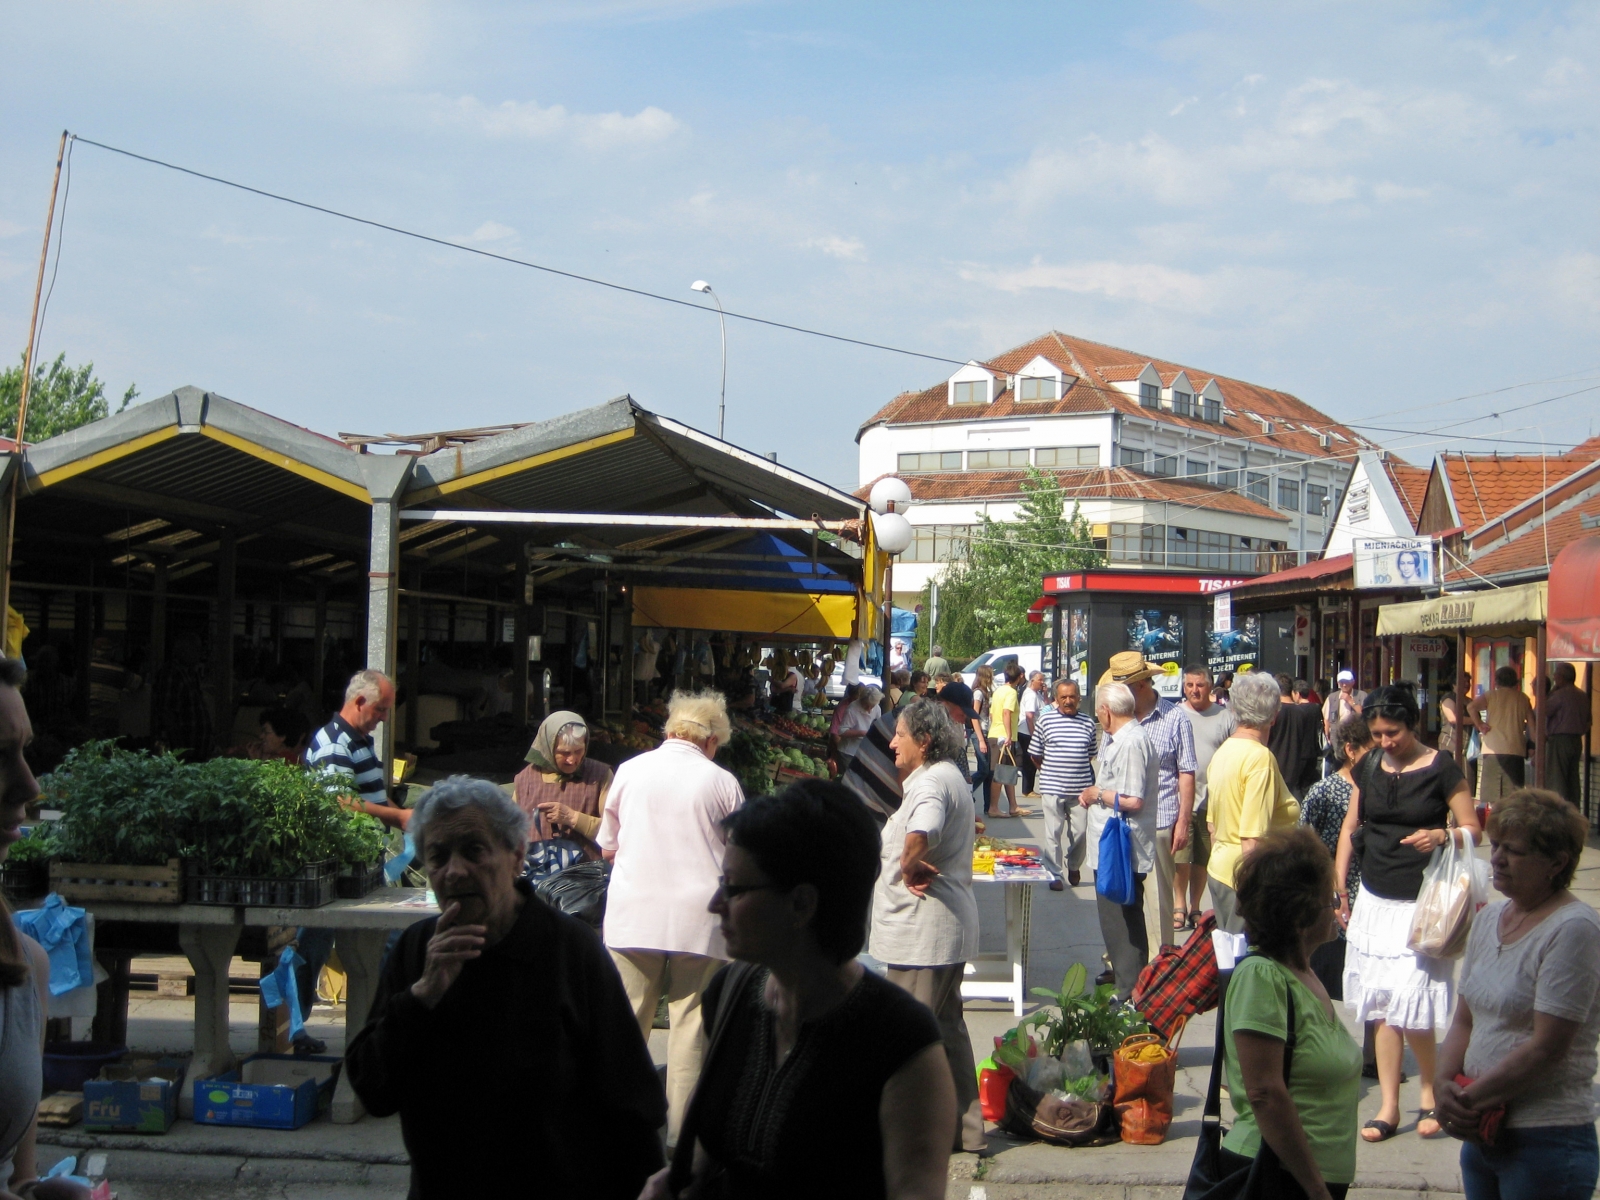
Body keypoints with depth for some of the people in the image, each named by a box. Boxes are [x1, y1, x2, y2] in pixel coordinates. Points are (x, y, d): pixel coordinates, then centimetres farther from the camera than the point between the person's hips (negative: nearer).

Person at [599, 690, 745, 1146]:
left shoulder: (630, 771, 4)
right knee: (691, 1024, 3)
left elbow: (607, 847, 13)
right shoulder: (721, 782, -1)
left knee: (627, 1020, 9)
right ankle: (682, 1130, 5)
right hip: (697, 918, -1)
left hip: (633, 916, 2)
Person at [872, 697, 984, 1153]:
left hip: (922, 930, -11)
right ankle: (963, 1126, 23)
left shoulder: (931, 782, -19)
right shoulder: (947, 776, 15)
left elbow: (921, 833, -40)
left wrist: (909, 865, -22)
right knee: (946, 1026, 17)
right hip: (948, 927, 11)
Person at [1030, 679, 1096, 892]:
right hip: (1052, 787, -2)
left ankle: (1073, 866, 30)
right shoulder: (1046, 720, -2)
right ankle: (1055, 874, 11)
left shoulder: (1088, 722, 5)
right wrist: (1050, 771, 9)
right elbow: (1035, 754, 5)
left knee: (1080, 830, 6)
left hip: (1081, 788, 2)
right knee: (1053, 832, 2)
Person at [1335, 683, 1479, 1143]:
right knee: (1382, 1007, 5)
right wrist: (1338, 888, 11)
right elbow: (1351, 827, 14)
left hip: (1422, 903, -5)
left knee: (1412, 1006, -8)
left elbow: (1471, 827, -3)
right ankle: (1389, 1106, 12)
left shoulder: (1440, 769, -6)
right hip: (1374, 900, 5)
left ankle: (1430, 1091, 16)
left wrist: (1443, 836, -24)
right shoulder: (1368, 768, 8)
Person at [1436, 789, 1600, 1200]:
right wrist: (1444, 1084, -4)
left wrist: (1470, 1097, -14)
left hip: (1547, 1140, -7)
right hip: (1482, 1134, 7)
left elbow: (1547, 1047, -19)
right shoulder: (1489, 918, 10)